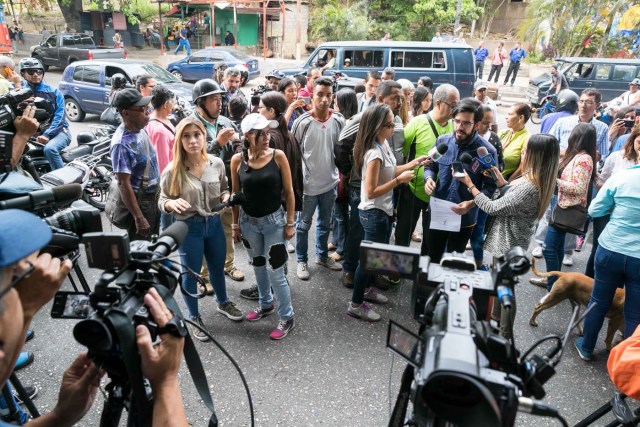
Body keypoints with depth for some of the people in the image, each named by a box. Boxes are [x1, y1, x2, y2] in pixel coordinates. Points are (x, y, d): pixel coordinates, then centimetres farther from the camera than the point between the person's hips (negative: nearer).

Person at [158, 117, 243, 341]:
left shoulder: (217, 163, -6)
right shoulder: (173, 171, -15)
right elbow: (162, 201, -6)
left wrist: (226, 197, -13)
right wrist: (172, 203, -28)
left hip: (214, 223, 4)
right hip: (188, 227, -3)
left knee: (218, 267, 22)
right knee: (190, 274, 12)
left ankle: (223, 303, 49)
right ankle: (194, 317, 35)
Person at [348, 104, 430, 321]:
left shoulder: (383, 144, 2)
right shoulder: (374, 153, -27)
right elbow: (371, 192, -28)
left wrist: (413, 163, 4)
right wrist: (399, 180, -23)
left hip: (381, 210, 10)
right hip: (373, 213, -10)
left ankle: (367, 289, 44)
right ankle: (356, 304, 19)